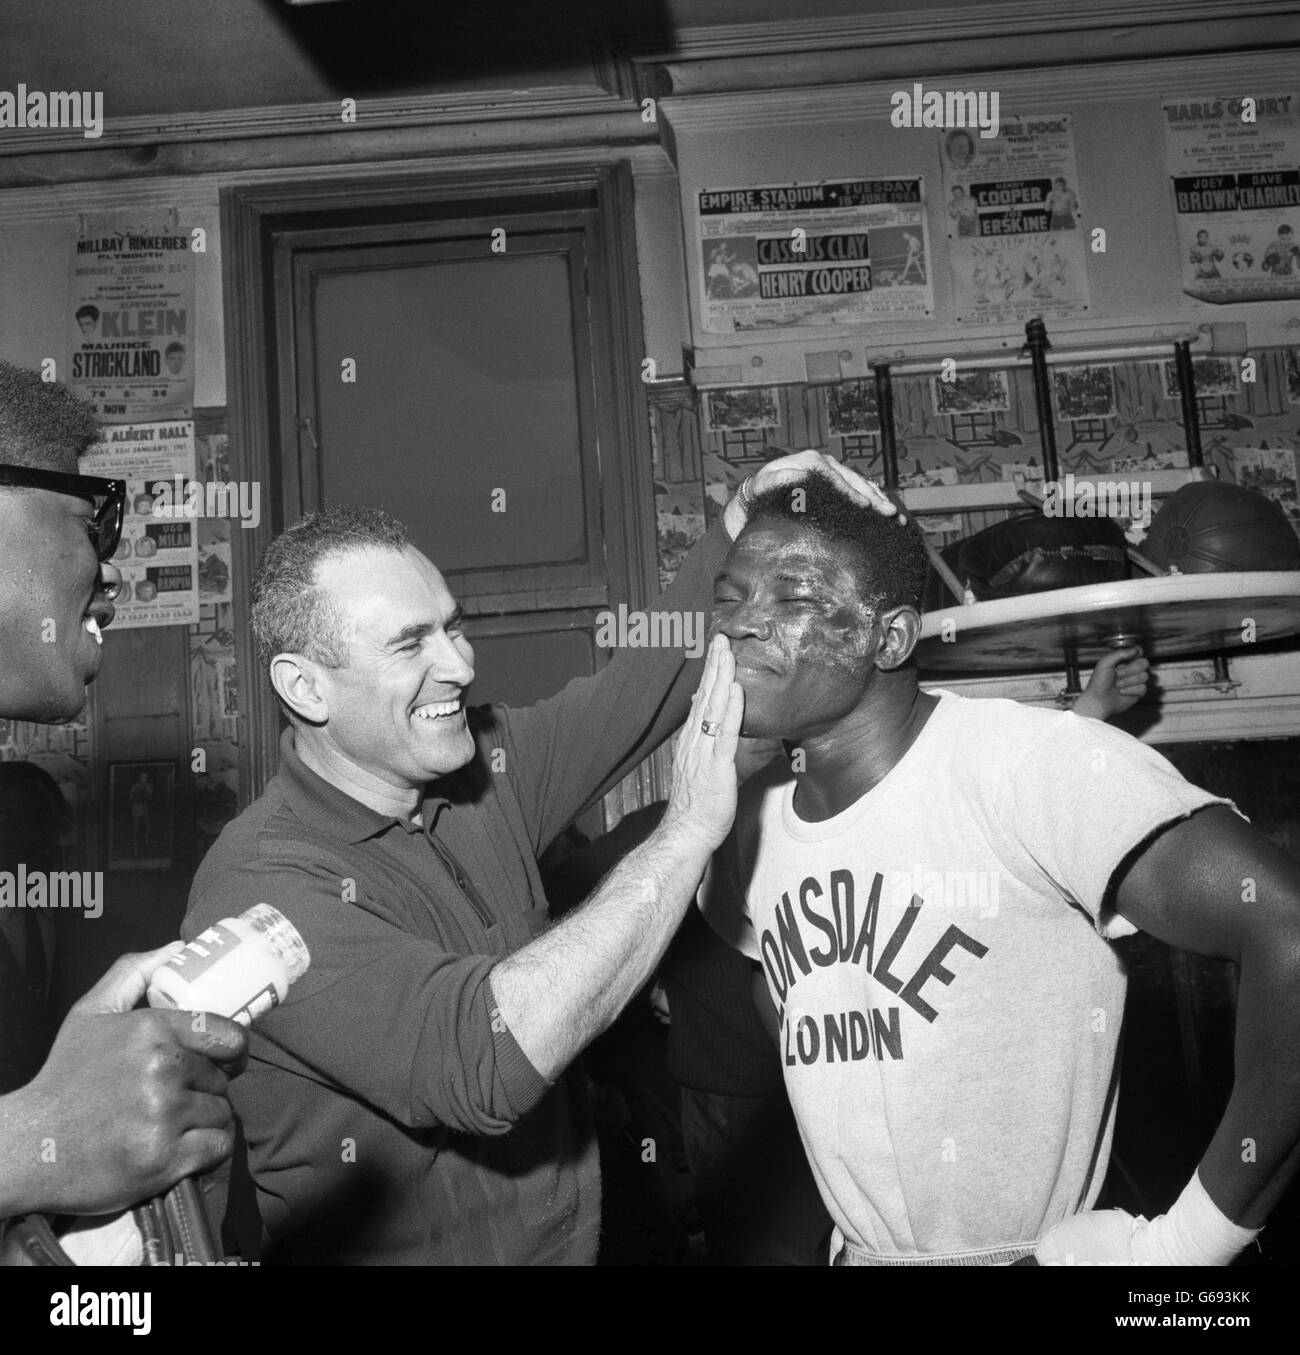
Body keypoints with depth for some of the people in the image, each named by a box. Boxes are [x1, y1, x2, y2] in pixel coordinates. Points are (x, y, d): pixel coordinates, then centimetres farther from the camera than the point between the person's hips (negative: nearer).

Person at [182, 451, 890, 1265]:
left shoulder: (484, 768, -6)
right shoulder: (259, 887, -24)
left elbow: (639, 690, 3)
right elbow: (487, 1058, -35)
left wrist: (741, 531, -11)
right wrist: (690, 826, -32)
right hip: (398, 1247, -6)